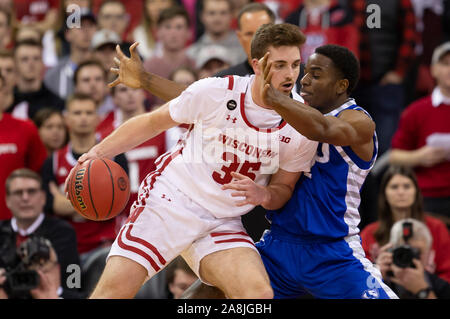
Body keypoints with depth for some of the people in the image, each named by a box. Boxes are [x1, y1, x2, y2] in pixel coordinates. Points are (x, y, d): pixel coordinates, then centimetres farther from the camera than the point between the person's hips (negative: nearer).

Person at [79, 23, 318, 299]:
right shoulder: (216, 92, -11)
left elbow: (283, 188, 9)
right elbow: (153, 123, 4)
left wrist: (264, 196, -15)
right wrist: (99, 152, -2)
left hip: (222, 223, 2)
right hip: (169, 202, -2)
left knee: (259, 294, -22)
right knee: (115, 289, -14)